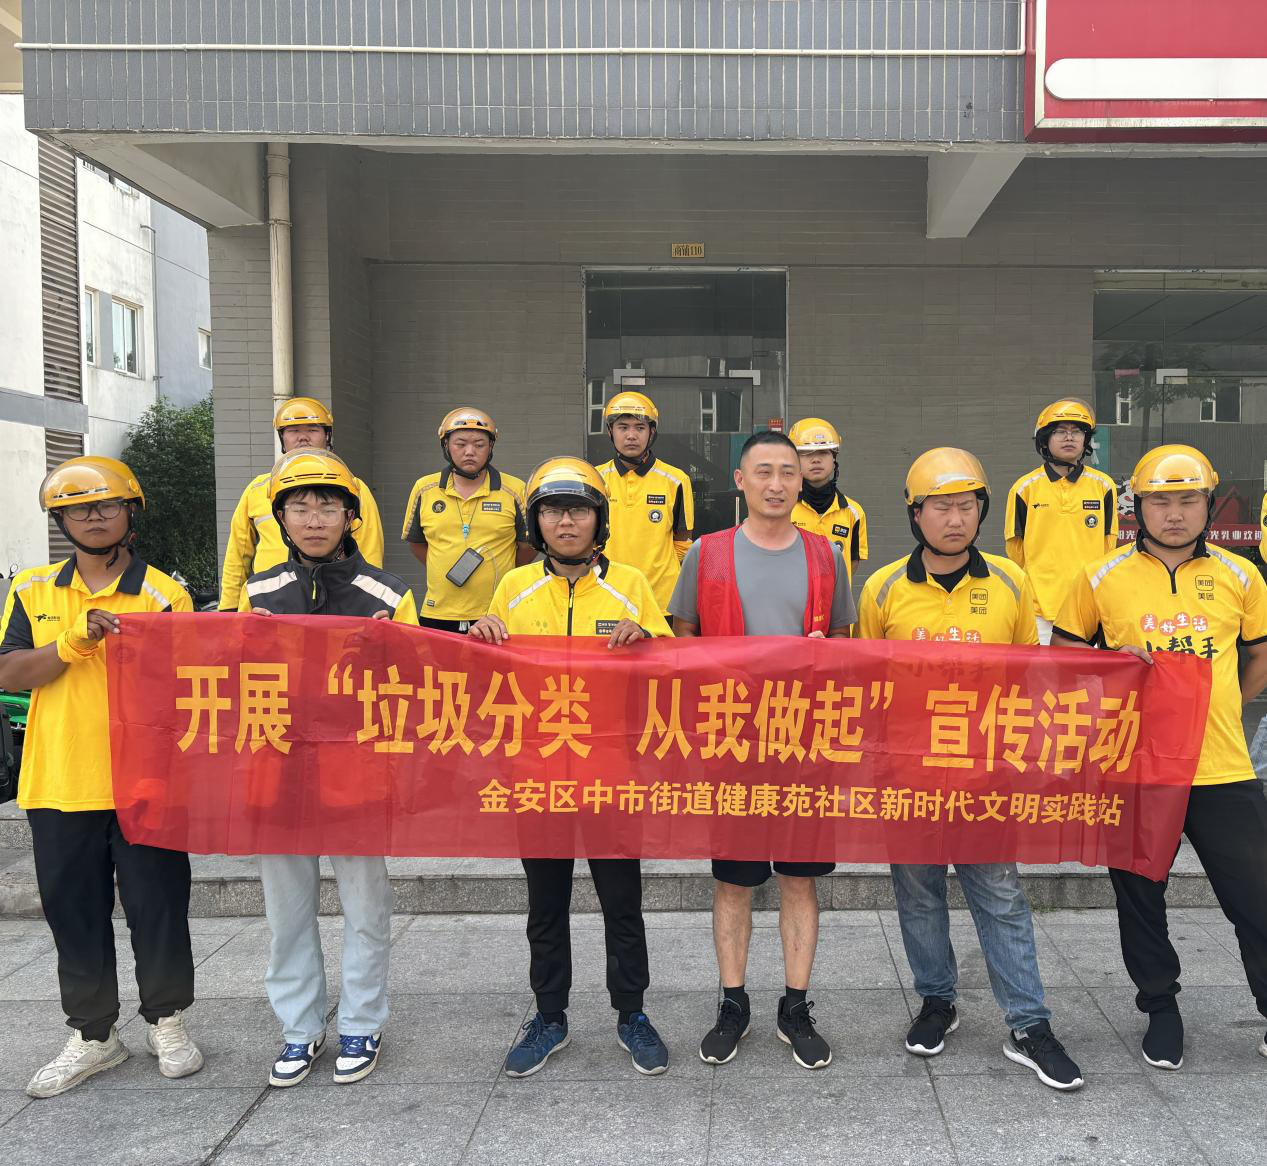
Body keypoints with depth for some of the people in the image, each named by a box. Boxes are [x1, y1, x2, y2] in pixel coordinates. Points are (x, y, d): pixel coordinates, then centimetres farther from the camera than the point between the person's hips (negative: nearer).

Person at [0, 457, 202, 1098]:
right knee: (74, 911, 12)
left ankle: (167, 1022, 26)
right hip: (58, 784, 3)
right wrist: (75, 641, -16)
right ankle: (91, 1034, 29)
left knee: (157, 906, 6)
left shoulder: (164, 593, -1)